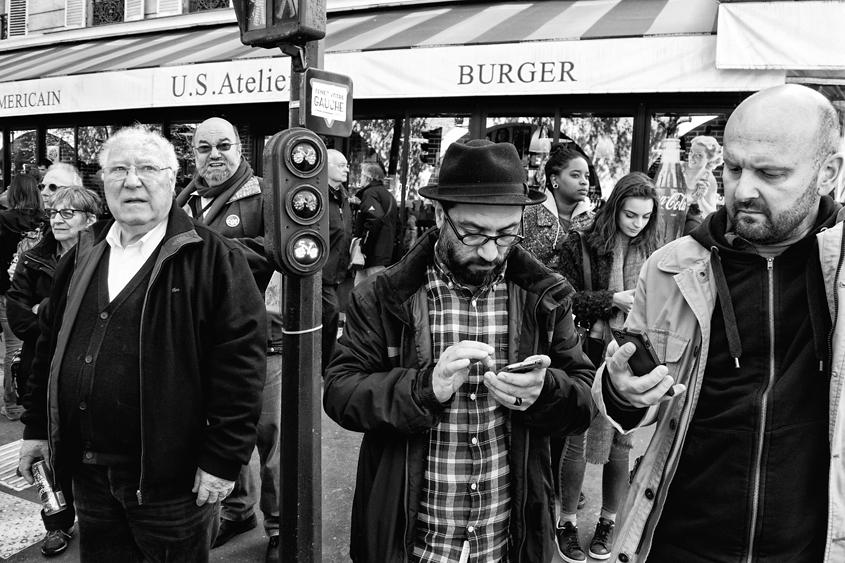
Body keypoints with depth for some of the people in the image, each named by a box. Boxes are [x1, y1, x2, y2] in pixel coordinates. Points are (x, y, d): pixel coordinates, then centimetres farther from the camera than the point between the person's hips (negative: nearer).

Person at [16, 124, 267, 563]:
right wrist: (37, 426, 14)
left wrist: (223, 459, -17)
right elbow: (50, 345, 17)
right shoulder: (81, 258, 9)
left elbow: (239, 357, -16)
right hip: (87, 474, 6)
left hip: (171, 478, -5)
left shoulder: (213, 258, -12)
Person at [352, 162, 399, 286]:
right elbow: (397, 223, 25)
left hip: (374, 257, -9)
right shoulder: (388, 195, 21)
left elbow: (375, 219, -23)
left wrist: (363, 248, -19)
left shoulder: (369, 193, -7)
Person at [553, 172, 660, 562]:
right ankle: (567, 522, 22)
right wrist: (613, 299, -17)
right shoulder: (581, 245, -4)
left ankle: (608, 520, 30)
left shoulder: (653, 251, 6)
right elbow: (564, 298, -9)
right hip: (590, 355, -3)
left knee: (621, 442, 11)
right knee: (578, 440, 3)